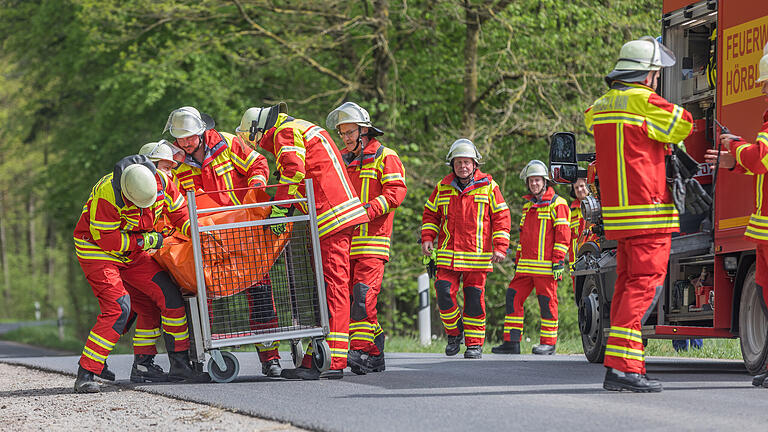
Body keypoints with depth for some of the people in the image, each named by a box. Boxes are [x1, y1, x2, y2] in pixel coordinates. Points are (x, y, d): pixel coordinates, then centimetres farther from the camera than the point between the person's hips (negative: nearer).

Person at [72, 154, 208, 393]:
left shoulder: (161, 181, -15)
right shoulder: (107, 194, -33)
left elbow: (179, 212, 3)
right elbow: (107, 239, -26)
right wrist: (148, 241, -20)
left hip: (133, 253, 7)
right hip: (97, 250, -7)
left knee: (168, 294, -1)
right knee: (117, 307, -22)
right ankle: (85, 375, -20)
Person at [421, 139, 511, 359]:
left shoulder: (488, 186, 2)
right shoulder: (443, 187, 8)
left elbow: (501, 217, 4)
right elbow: (430, 214, 18)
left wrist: (500, 247, -3)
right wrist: (427, 238, 4)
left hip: (478, 255, -2)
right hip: (447, 255, 2)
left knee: (474, 298, 0)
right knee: (444, 293, -9)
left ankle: (474, 343, 10)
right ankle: (454, 332, 13)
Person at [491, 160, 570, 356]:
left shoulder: (557, 204, -3)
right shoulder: (528, 205, 21)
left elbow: (563, 234, -8)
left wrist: (559, 260, -14)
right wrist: (518, 260, 22)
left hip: (546, 265, -7)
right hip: (526, 265, 7)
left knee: (547, 301, -3)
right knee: (513, 297, 2)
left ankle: (548, 343, 4)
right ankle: (511, 342, 5)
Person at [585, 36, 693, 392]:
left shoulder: (602, 105, 14)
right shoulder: (643, 101, -11)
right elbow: (682, 126, -4)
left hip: (617, 214, 9)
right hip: (648, 210, -9)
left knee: (627, 285, 12)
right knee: (645, 284, -10)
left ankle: (619, 368, 11)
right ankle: (621, 366, -19)